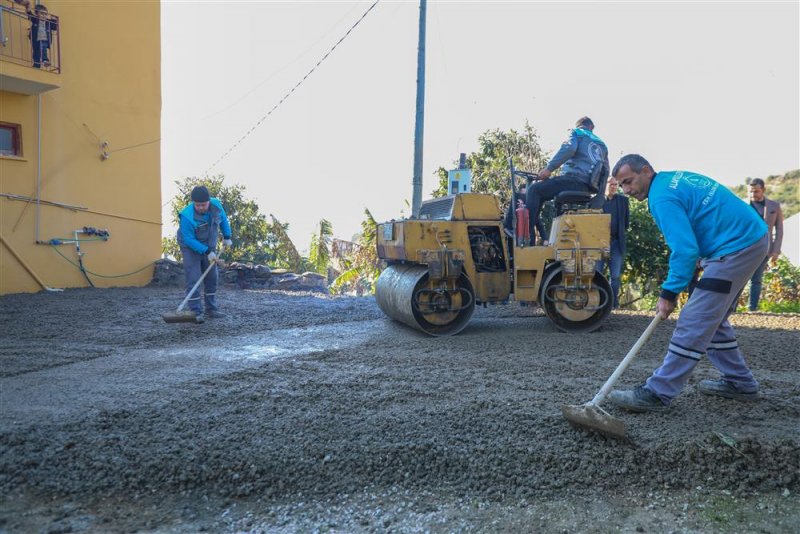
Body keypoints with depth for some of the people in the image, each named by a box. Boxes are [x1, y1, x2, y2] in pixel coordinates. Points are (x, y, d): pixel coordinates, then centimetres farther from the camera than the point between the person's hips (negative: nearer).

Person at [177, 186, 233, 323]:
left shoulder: (216, 204, -15)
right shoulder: (187, 216, -31)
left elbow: (223, 219, 6)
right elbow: (189, 240, -27)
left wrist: (227, 237, 3)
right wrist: (207, 252, -30)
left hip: (209, 247, 6)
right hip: (191, 248, -6)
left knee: (211, 278, 8)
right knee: (193, 279, -12)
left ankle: (211, 309, 17)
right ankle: (196, 312, -9)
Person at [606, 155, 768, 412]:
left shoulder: (663, 198, -17)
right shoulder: (675, 177, 14)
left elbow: (685, 250, -23)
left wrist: (669, 293, -17)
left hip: (737, 248, -10)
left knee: (694, 322, -13)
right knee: (713, 319, 18)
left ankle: (657, 394, -13)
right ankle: (740, 383, 27)